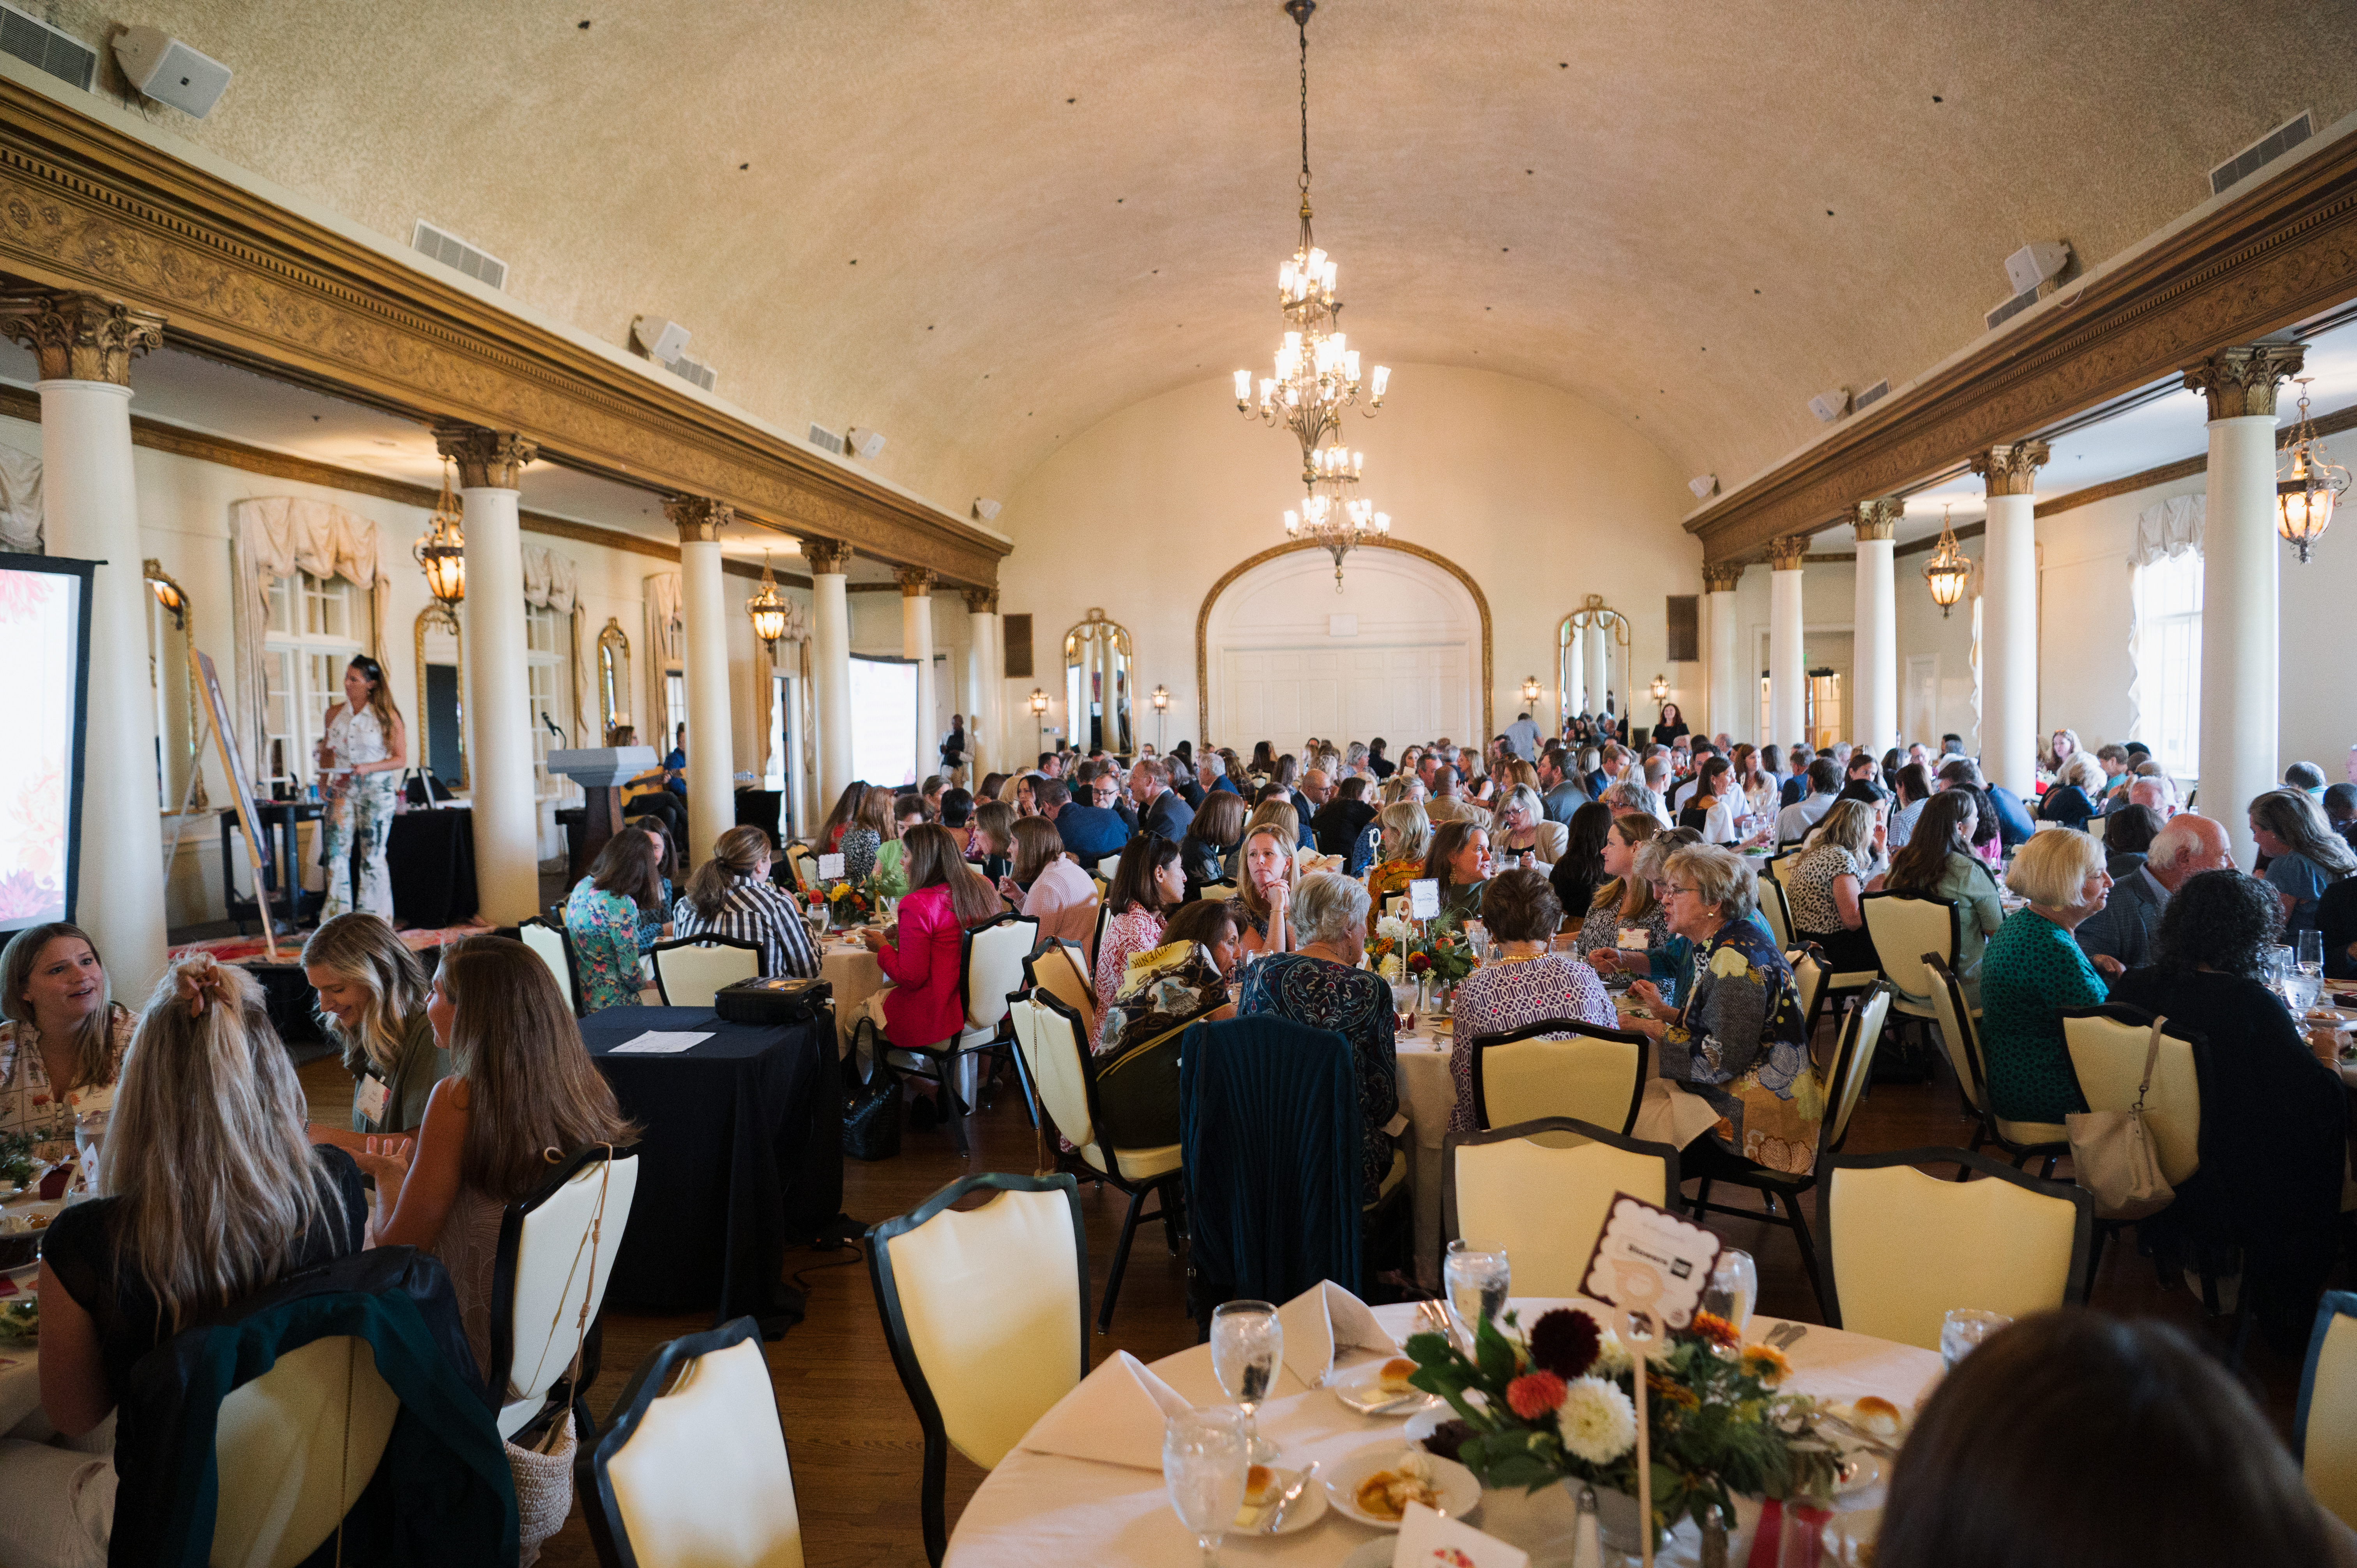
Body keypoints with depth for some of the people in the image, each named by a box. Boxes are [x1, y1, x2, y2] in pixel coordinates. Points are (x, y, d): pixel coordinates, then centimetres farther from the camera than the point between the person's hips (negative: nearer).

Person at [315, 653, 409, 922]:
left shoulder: (388, 716, -4)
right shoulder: (334, 714, 8)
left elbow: (401, 759, -4)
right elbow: (327, 751, 19)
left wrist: (369, 768, -18)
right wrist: (323, 781, 6)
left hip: (377, 791, -3)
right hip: (342, 789, 3)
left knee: (373, 857, 2)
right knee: (335, 852, -5)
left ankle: (373, 921, 10)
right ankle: (337, 918, 0)